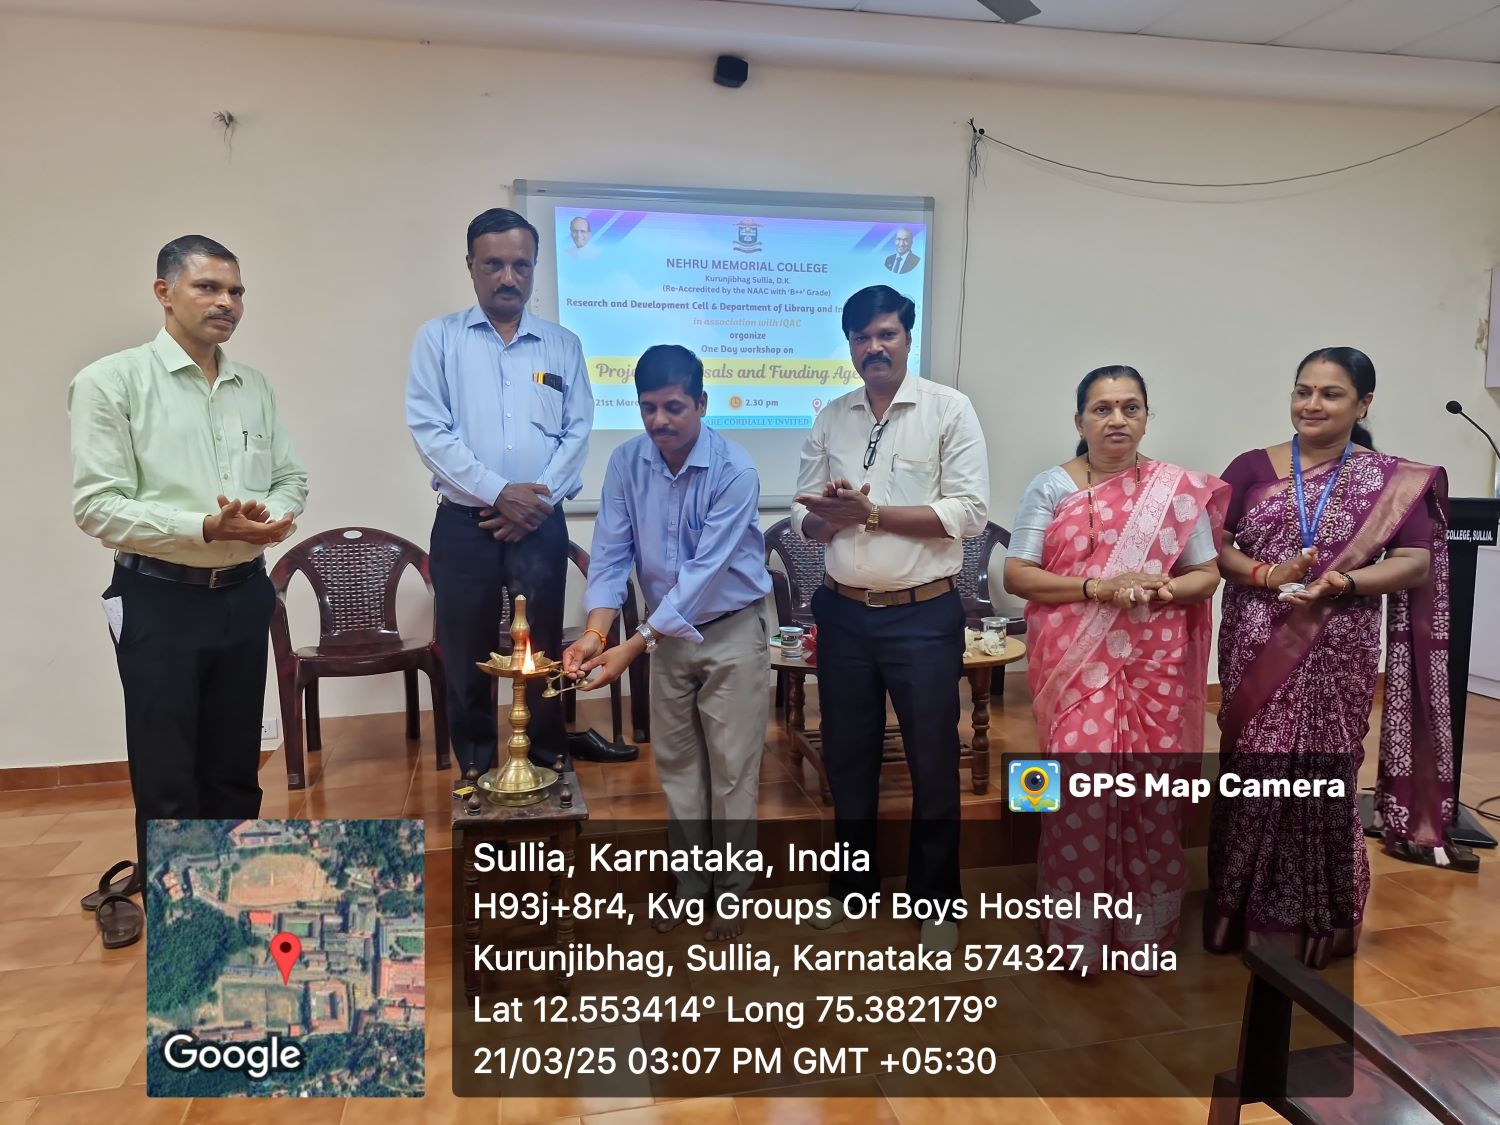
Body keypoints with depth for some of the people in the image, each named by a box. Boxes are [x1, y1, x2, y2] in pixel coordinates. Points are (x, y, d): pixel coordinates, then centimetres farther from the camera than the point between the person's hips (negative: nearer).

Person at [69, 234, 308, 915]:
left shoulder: (255, 388, 9)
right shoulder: (112, 382, -7)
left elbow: (291, 478, 11)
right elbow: (97, 505, -12)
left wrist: (275, 515, -12)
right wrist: (205, 527, -23)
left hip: (244, 595, 5)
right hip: (160, 601, -5)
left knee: (236, 769, 16)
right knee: (167, 781, 5)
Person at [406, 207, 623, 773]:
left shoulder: (563, 344, 9)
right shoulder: (438, 338, 4)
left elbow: (578, 431, 4)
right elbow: (428, 429, -6)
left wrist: (540, 499, -9)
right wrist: (499, 493, -14)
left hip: (542, 526, 1)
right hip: (463, 525, -1)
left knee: (542, 652, 8)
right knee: (467, 658, 6)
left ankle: (549, 764, 23)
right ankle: (477, 772, 22)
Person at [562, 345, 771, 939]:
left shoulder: (735, 471, -24)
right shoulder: (625, 462, -9)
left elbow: (704, 573, -27)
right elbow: (611, 553, -10)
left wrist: (632, 647, -31)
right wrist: (594, 632, -25)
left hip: (731, 631, -4)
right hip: (666, 632, 5)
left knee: (731, 768, 5)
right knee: (676, 766, 13)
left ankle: (732, 889, 23)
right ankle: (691, 881, 30)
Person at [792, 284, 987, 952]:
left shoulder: (949, 410, -4)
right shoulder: (830, 419, 9)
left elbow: (968, 513, -14)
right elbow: (805, 518, 7)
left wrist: (871, 511, -18)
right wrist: (831, 515, -16)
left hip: (923, 615, -4)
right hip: (843, 614, 4)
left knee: (933, 761, 7)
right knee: (848, 757, 16)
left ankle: (937, 899, 26)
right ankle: (852, 884, 35)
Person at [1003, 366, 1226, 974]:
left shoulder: (1180, 489, 5)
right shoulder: (1051, 487, 1)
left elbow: (1207, 573, 8)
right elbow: (1017, 574, -4)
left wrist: (1167, 590, -14)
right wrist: (1097, 588, -15)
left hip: (1154, 666, 2)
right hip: (1076, 665, -1)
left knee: (1153, 791, 5)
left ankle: (1146, 933, 23)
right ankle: (1077, 935, 11)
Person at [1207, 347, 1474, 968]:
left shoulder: (1393, 481, 4)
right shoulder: (1251, 467, 5)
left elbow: (1416, 564, -2)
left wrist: (1343, 582, -18)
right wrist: (1265, 575, -17)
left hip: (1337, 657, -1)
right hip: (1256, 654, 1)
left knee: (1323, 776, 4)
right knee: (1252, 775, 5)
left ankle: (1319, 918, 22)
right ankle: (1245, 911, 20)